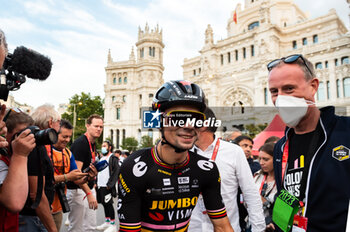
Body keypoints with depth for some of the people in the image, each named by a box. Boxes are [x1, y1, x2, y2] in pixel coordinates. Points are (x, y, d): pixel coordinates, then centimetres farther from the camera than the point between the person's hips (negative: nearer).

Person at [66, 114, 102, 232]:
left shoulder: (93, 144, 11)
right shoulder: (80, 143, -17)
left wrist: (94, 171, 3)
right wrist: (89, 193, -27)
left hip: (89, 188, 9)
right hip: (78, 191, -9)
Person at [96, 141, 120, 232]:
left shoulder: (113, 158, -7)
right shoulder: (102, 158, 18)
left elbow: (116, 172, -15)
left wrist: (110, 184, -19)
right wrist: (96, 182, 12)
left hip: (107, 186, -8)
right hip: (100, 186, 8)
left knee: (109, 204, -3)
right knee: (104, 204, 14)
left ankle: (113, 225, 7)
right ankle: (107, 222, 27)